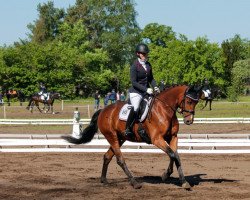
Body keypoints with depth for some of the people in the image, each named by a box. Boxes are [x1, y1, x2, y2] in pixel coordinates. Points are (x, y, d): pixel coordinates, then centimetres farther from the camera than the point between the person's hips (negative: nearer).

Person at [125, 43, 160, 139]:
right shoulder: (134, 66, -10)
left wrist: (155, 87, -2)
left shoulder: (148, 65, 10)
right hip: (136, 92, -7)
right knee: (135, 108, -29)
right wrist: (146, 89, -22)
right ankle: (128, 129, -18)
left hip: (146, 91, 7)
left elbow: (151, 78, 18)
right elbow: (134, 82, -15)